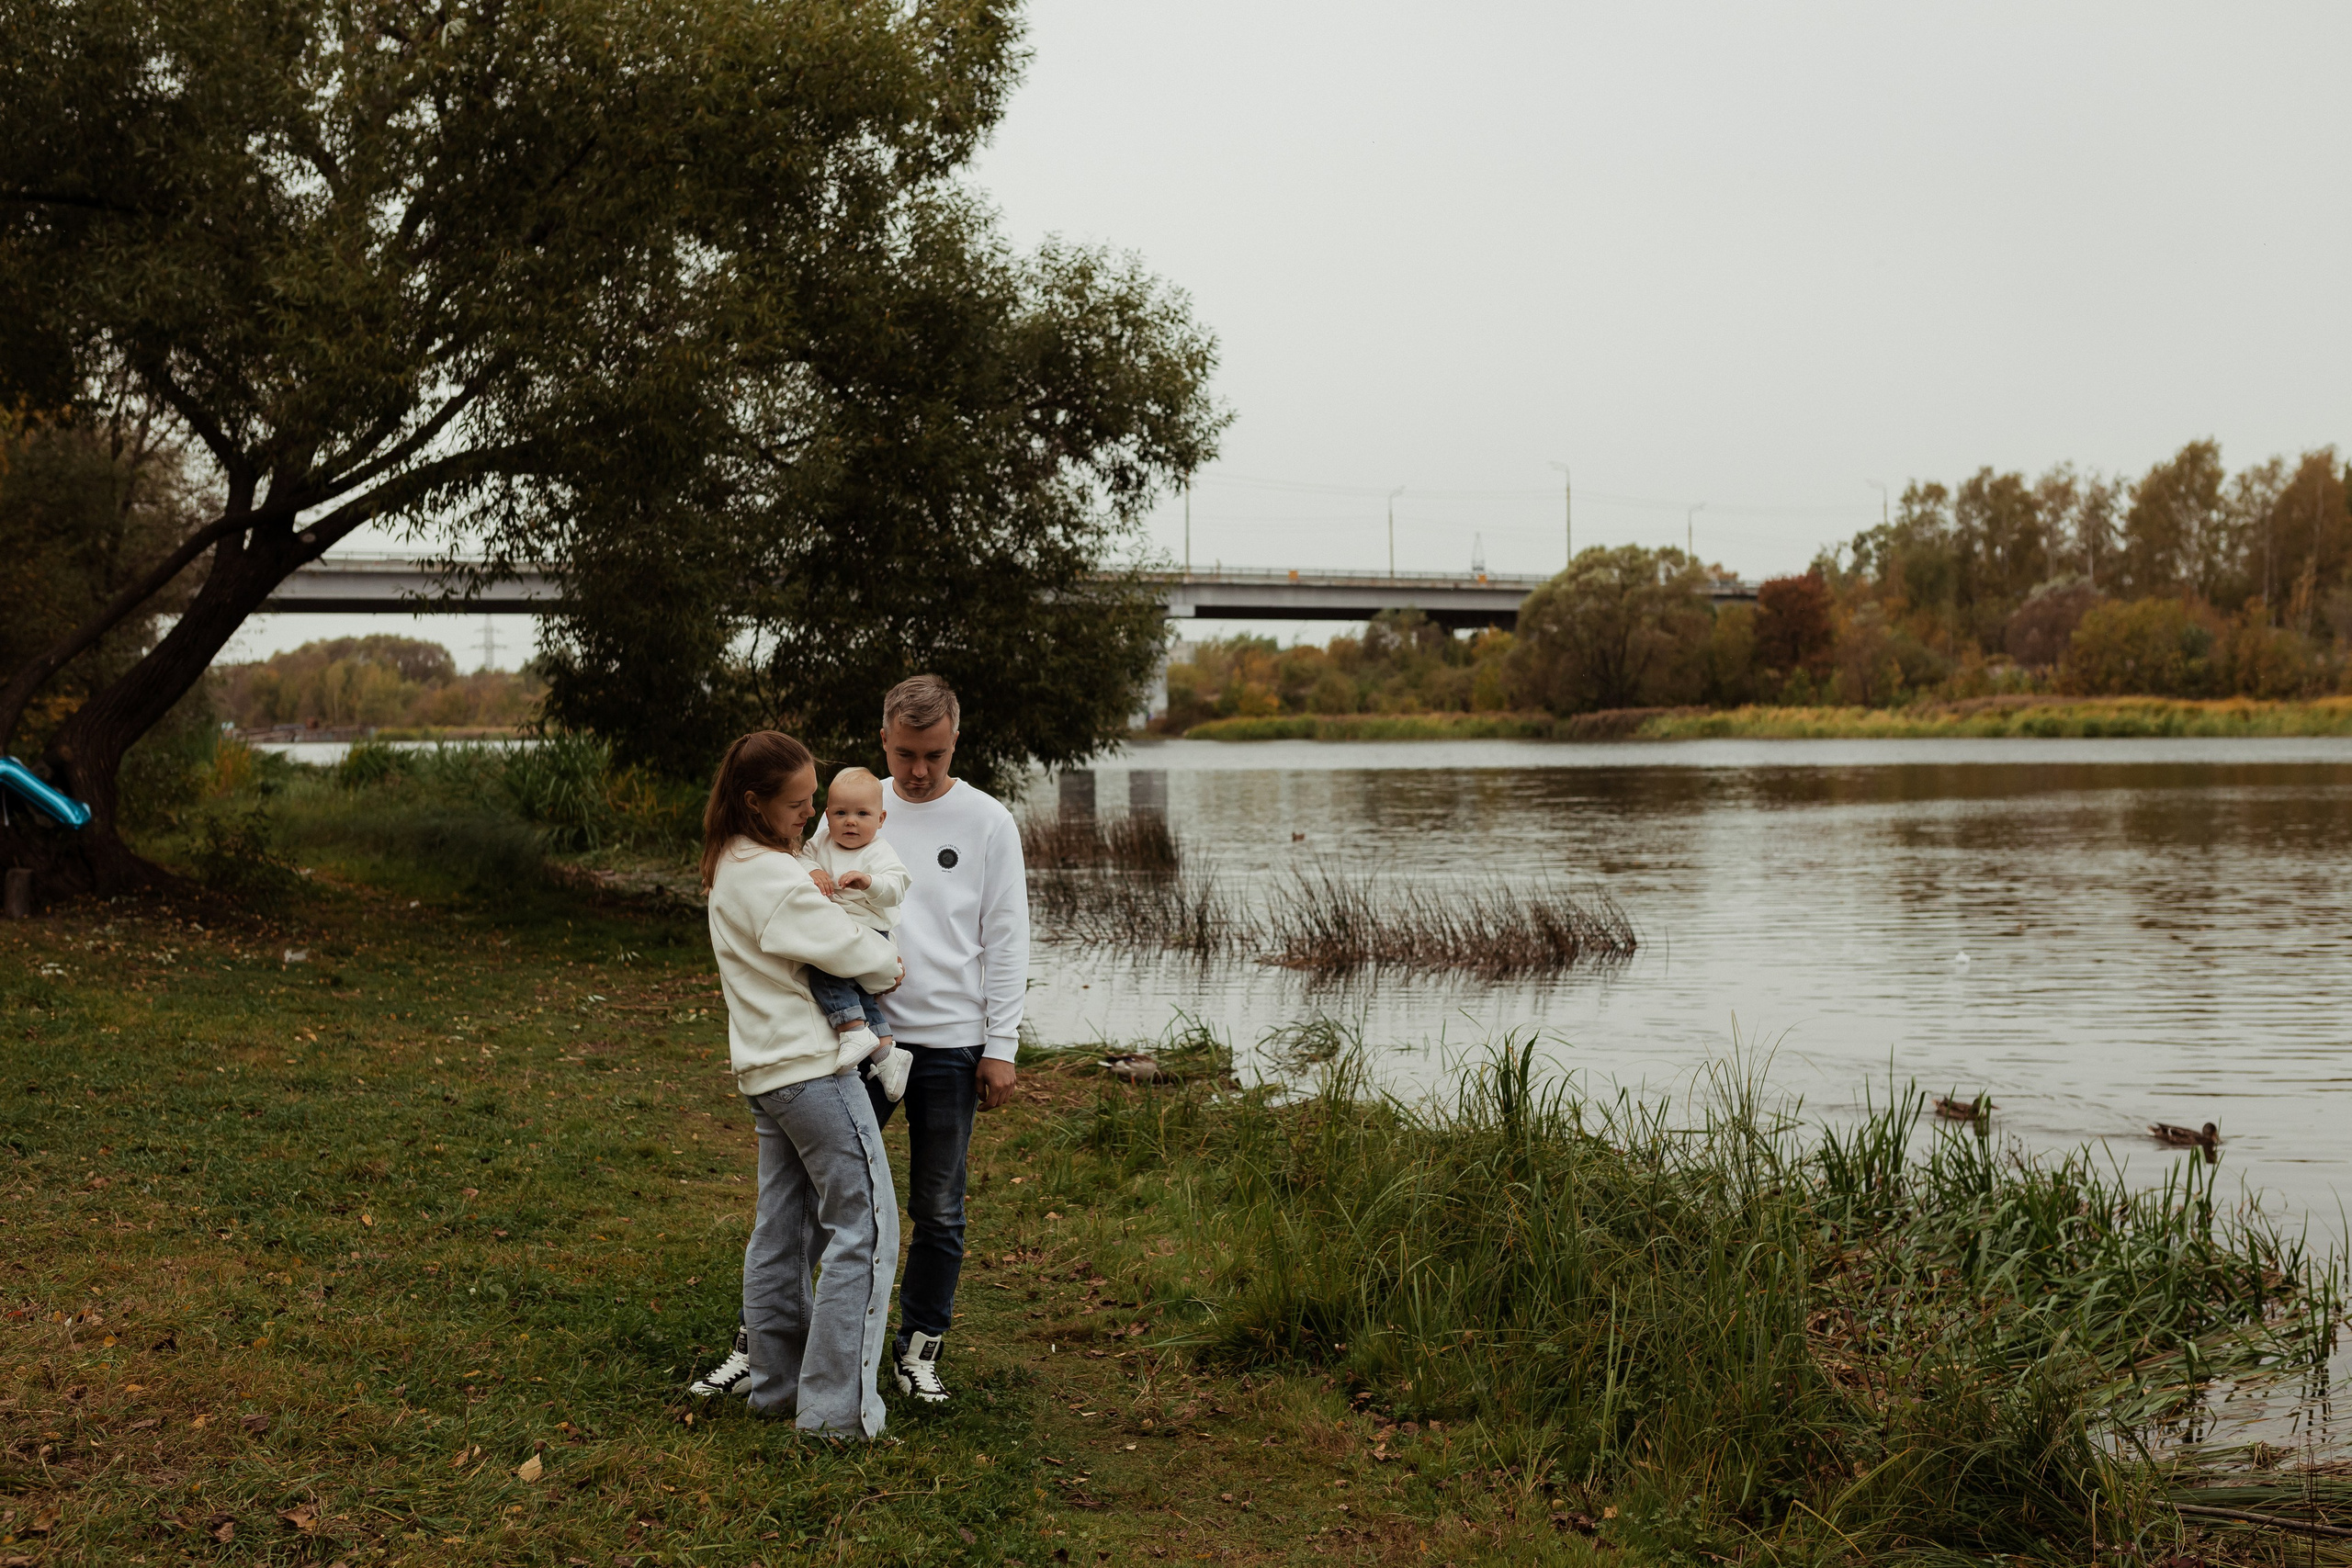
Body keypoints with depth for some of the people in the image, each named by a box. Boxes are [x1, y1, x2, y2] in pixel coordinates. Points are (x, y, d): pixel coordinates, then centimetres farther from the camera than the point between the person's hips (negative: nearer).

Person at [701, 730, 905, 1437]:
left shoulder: (729, 867, 12)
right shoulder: (773, 877, -19)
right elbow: (855, 953, -17)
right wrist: (890, 962, 3)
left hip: (766, 1071, 10)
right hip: (814, 1067, -10)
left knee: (783, 1229, 15)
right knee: (863, 1226, -6)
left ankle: (775, 1381, 23)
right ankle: (837, 1407, -5)